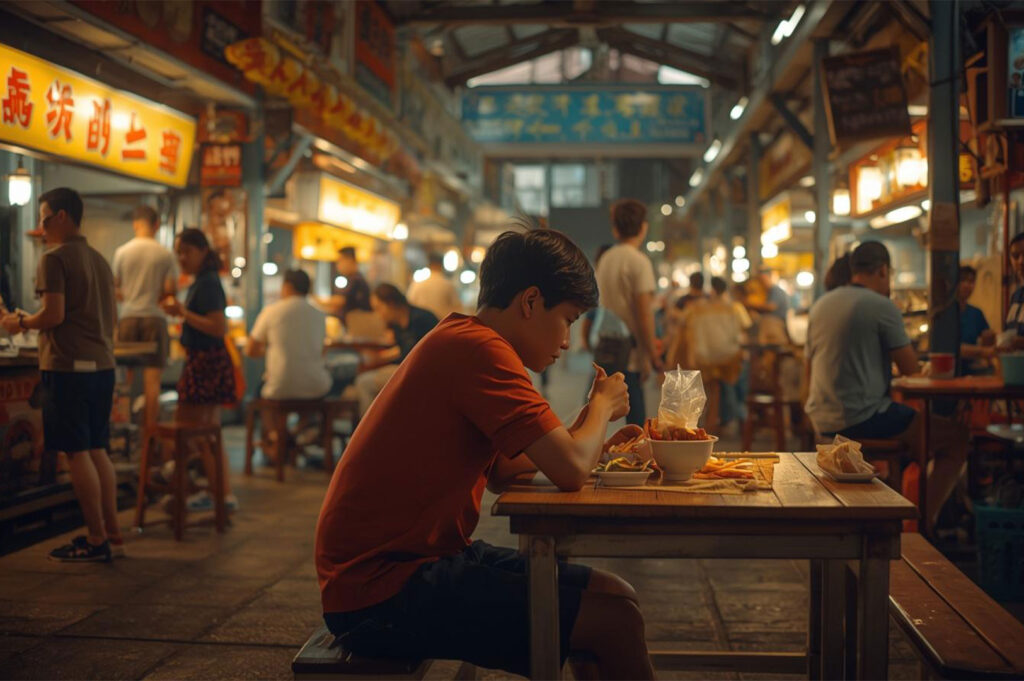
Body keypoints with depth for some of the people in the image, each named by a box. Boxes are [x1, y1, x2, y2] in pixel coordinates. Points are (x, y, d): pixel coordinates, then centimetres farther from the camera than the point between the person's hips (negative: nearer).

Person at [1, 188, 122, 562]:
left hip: (67, 365, -8)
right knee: (98, 451, 12)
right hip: (101, 363, 8)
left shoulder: (54, 258, -8)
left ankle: (97, 541, 0)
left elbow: (53, 314, -16)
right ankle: (112, 535, 15)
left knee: (77, 453, -3)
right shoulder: (99, 260, 16)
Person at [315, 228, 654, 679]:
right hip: (382, 591, -10)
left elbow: (504, 474, 17)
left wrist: (593, 414, 10)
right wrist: (604, 405, -2)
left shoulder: (458, 343, 15)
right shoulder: (478, 348, -18)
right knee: (616, 621, -14)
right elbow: (571, 471, -22)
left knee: (615, 596, 9)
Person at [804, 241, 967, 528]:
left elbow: (809, 377, 18)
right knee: (957, 437, 1)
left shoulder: (821, 305, 12)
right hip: (862, 417, -9)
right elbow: (911, 369, -8)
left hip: (821, 420, 9)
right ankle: (924, 522, 0)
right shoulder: (882, 305, -11)